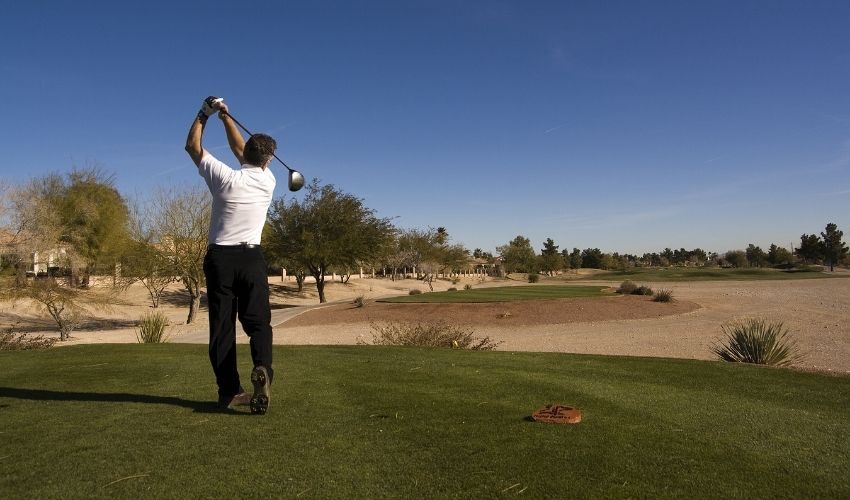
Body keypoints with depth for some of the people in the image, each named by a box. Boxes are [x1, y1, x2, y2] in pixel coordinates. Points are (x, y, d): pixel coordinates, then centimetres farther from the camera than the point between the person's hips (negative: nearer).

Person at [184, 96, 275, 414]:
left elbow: (192, 146, 11)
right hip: (252, 257, 1)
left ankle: (229, 391, 6)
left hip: (220, 257, 0)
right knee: (258, 321, 1)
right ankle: (262, 368, -27)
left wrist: (204, 114, 21)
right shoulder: (268, 180, 1)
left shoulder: (224, 177, -6)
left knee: (222, 325, 5)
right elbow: (240, 149, 19)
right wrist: (225, 116, 26)